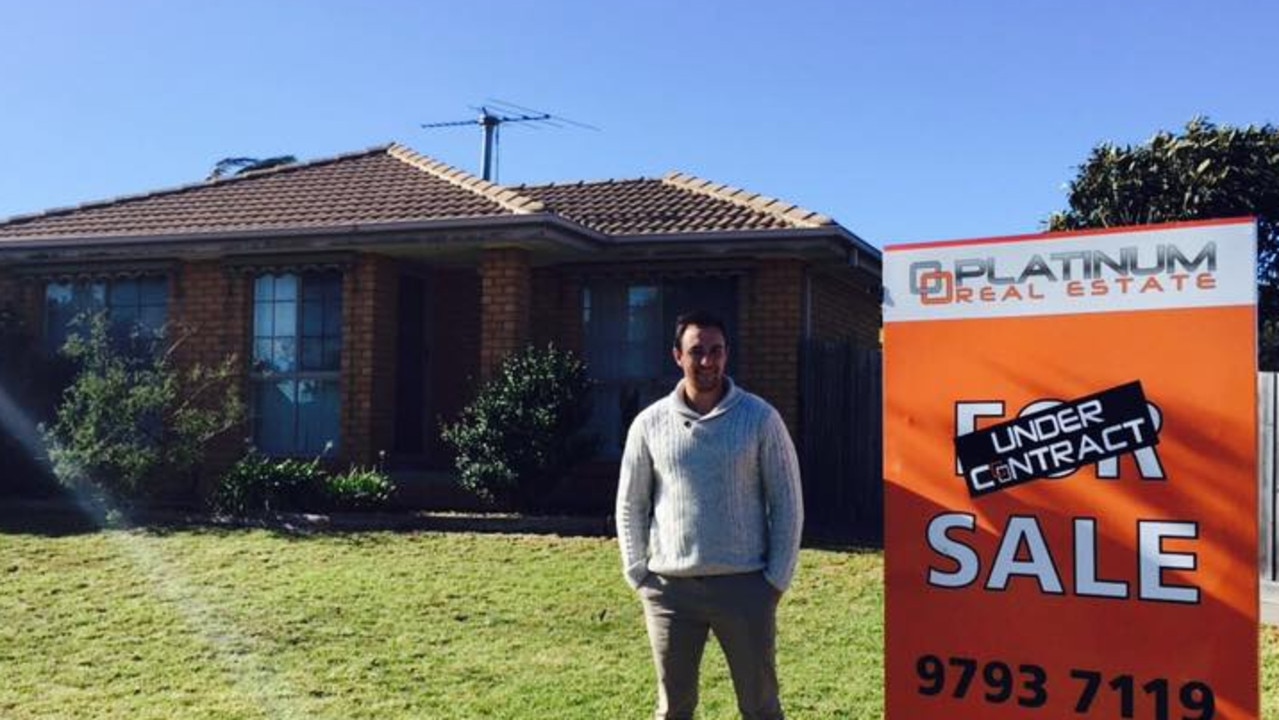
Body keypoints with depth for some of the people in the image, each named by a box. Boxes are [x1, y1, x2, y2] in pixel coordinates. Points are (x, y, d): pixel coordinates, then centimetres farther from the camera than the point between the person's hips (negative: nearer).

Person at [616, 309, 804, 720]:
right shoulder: (650, 423, 2)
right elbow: (630, 505, 9)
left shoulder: (759, 418, -3)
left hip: (744, 584, -1)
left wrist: (777, 578, -5)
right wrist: (638, 575, 2)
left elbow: (786, 501, 0)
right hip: (671, 588, 2)